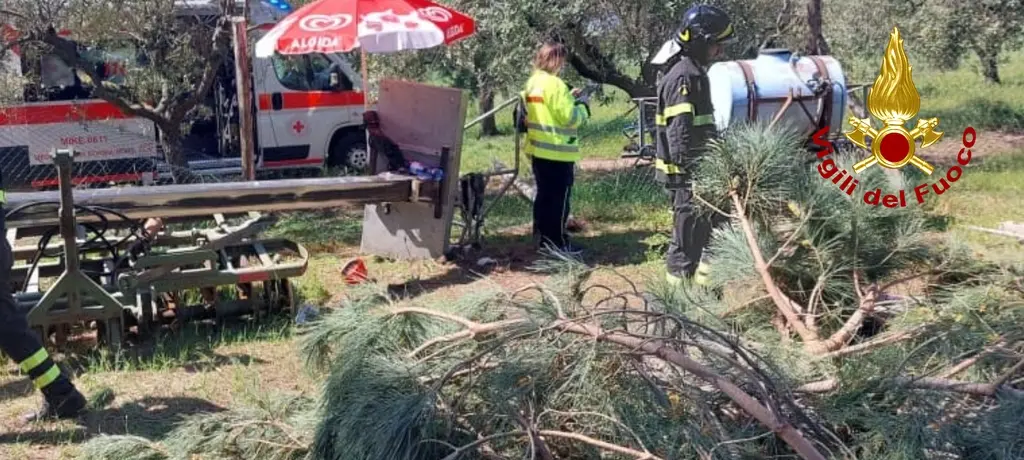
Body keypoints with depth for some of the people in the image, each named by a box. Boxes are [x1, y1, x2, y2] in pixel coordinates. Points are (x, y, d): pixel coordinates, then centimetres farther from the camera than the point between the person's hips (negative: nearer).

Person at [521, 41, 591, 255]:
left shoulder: (532, 82, 10)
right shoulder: (554, 84, -19)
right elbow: (570, 118, -18)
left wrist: (569, 99, 13)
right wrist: (582, 104, -2)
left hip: (538, 148, 9)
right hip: (557, 151, -9)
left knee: (544, 195, 16)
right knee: (559, 198, -1)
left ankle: (542, 237, 23)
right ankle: (557, 242, 4)